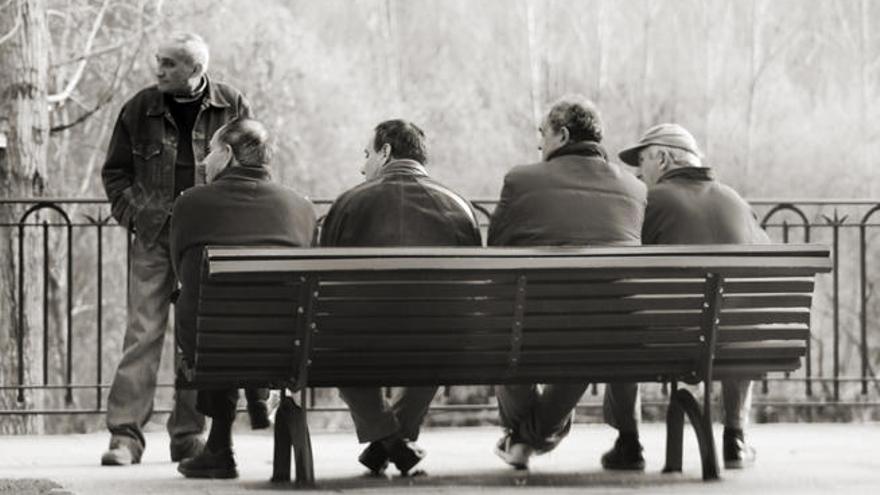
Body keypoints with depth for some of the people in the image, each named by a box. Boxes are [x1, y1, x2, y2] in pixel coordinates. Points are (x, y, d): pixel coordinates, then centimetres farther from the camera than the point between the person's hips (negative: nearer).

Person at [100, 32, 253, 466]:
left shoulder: (231, 108, 2)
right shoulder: (140, 109, 4)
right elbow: (115, 170, 13)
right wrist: (132, 214, -1)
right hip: (154, 238, 0)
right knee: (143, 333, -8)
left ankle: (188, 433, 10)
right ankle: (125, 433, -8)